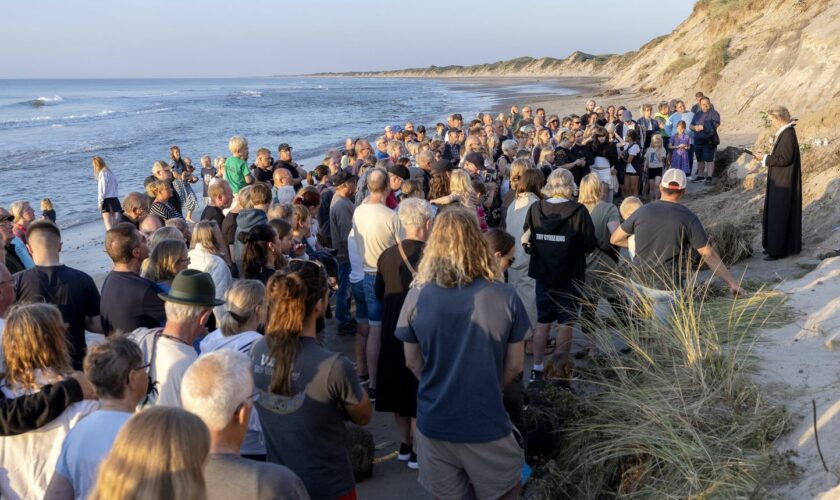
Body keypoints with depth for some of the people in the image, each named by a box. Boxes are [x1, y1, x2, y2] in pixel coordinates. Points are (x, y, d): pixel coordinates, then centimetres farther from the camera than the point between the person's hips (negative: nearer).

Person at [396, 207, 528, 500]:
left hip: (434, 421, 2)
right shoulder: (506, 297, -12)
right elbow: (514, 366, -2)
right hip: (487, 421, -1)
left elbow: (413, 363, 1)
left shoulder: (417, 296, -11)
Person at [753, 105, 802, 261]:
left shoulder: (787, 135, -21)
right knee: (775, 213, 16)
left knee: (779, 215, -4)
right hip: (781, 182, 10)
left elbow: (784, 159, -23)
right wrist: (766, 157, 9)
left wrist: (765, 158, -15)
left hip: (783, 183, -10)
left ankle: (778, 250, 3)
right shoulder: (784, 133, 9)